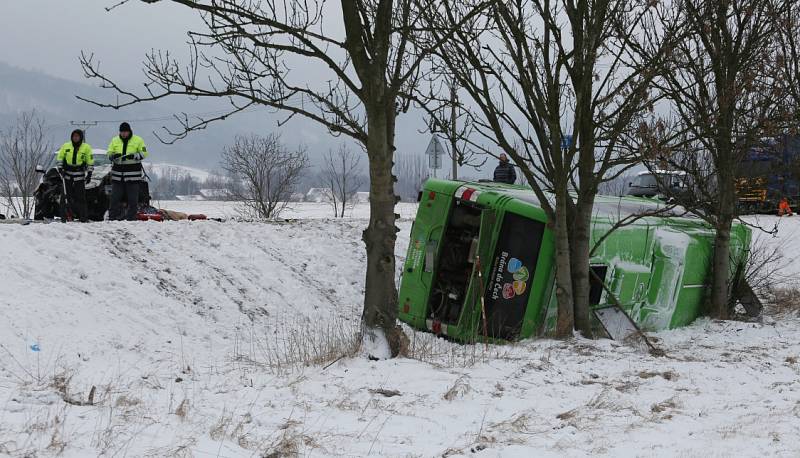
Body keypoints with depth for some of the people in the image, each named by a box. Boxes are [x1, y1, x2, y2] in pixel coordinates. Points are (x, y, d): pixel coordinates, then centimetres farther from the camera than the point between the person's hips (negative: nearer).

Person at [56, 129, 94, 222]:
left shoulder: (86, 147, 3)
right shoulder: (66, 146, 8)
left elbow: (90, 162, 6)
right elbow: (59, 158, 13)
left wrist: (89, 174, 1)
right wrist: (60, 168, 0)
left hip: (80, 176, -2)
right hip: (67, 175, 2)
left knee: (80, 197, -6)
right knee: (67, 197, -1)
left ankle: (83, 217, -4)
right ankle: (65, 216, 2)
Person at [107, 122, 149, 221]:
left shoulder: (138, 140, 1)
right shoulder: (115, 140, 10)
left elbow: (144, 153, 0)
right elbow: (109, 154, 10)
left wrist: (134, 156, -18)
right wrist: (113, 156, -14)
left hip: (133, 174, -2)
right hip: (117, 173, 2)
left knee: (132, 198, 0)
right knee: (115, 197, 1)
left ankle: (131, 218, 6)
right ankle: (112, 217, 5)